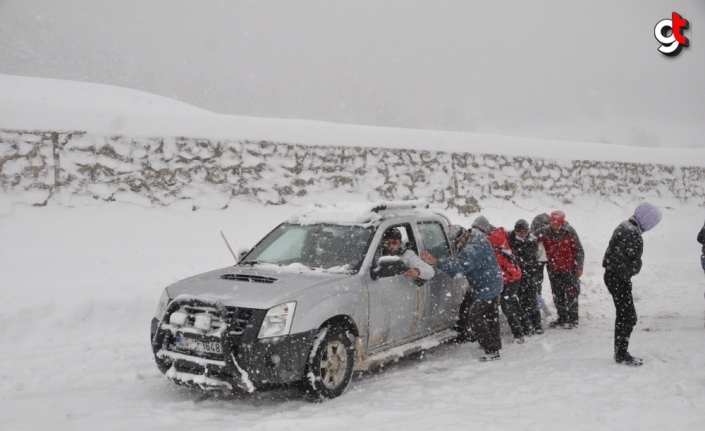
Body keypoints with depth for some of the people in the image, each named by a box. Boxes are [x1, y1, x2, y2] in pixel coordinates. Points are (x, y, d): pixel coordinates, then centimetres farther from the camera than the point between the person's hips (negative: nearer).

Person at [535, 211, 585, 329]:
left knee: (571, 294, 4)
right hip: (553, 270, 4)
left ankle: (572, 319, 15)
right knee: (557, 296, 13)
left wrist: (579, 267, -7)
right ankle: (562, 318, 27)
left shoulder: (569, 232, -13)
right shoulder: (544, 232, -8)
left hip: (569, 269, -4)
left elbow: (579, 250, -6)